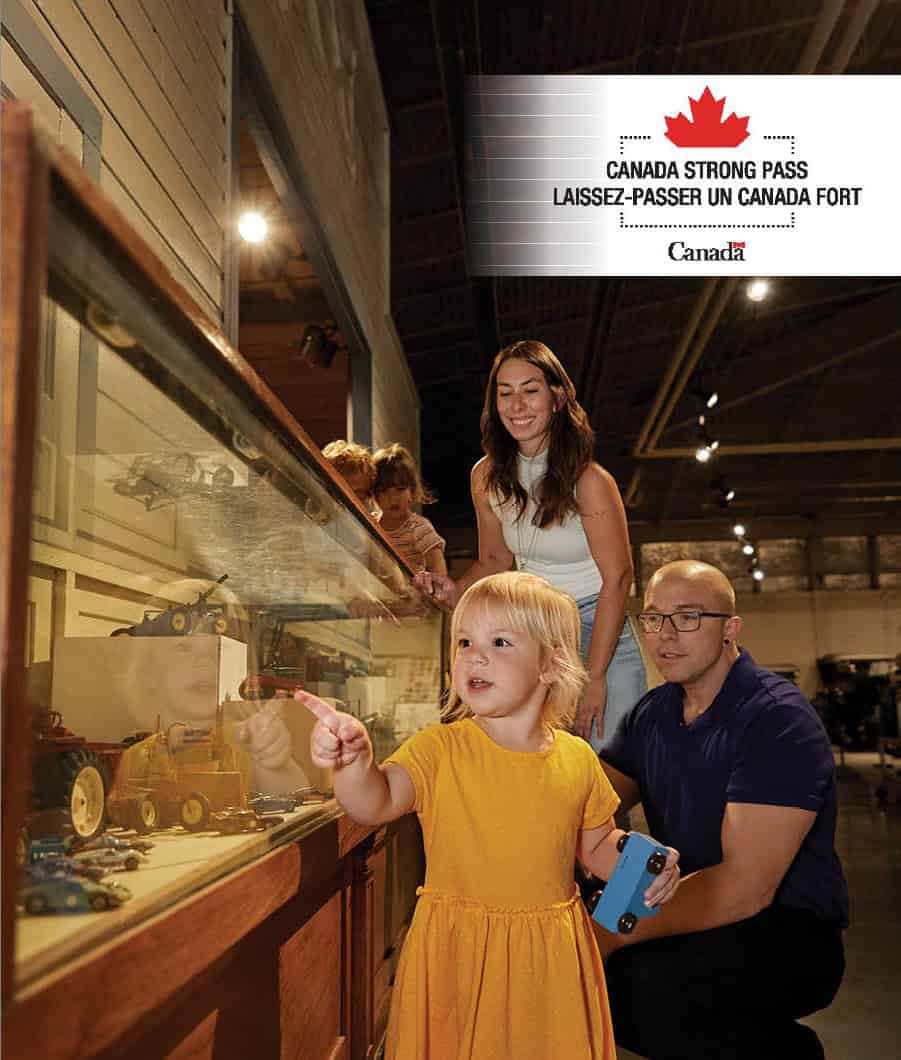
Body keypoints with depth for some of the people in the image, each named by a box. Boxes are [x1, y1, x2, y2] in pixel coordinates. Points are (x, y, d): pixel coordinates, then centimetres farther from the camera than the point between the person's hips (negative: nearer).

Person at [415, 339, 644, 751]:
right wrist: (454, 590, -10)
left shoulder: (589, 481, -17)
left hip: (600, 631, -4)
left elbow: (617, 578, -16)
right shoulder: (486, 477, -1)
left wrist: (595, 677, -18)